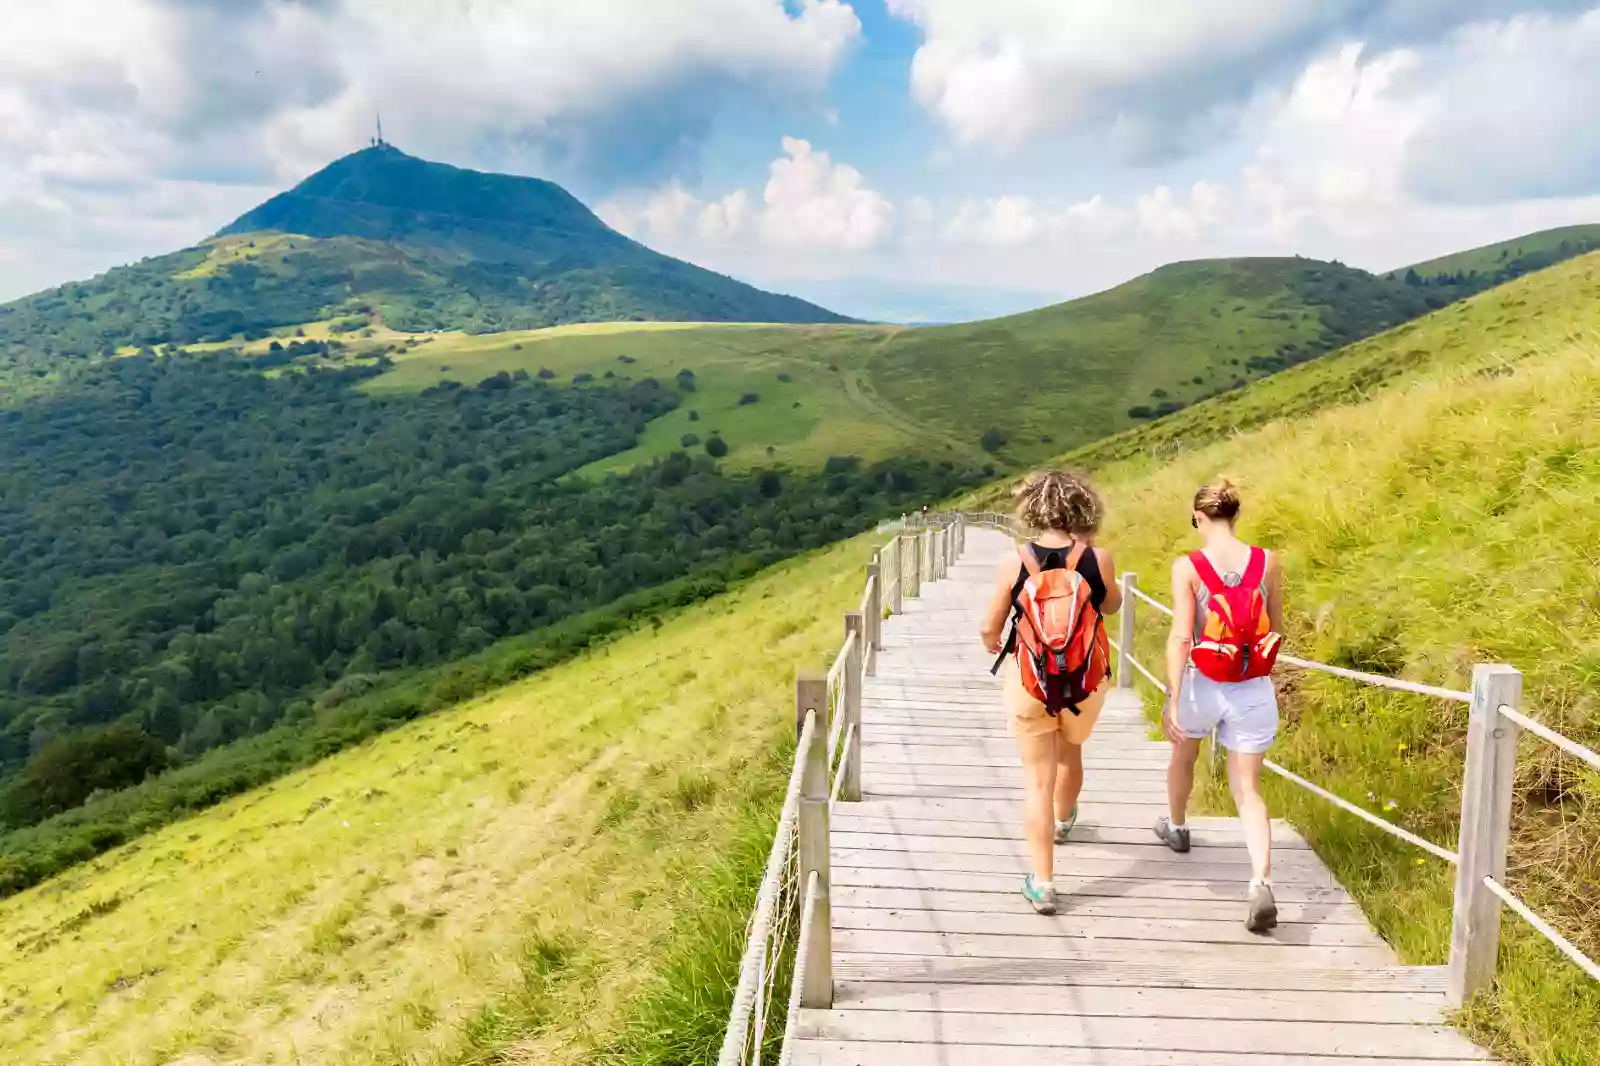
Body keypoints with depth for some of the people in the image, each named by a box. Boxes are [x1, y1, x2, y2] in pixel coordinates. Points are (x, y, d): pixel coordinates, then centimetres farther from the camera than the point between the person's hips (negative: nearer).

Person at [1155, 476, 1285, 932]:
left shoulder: (1187, 567, -13)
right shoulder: (1268, 562, -4)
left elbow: (1180, 637, -18)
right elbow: (1276, 629, 7)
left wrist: (1172, 699, -16)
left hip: (1201, 684, -1)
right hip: (1253, 689, 1)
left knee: (1183, 757, 29)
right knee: (1248, 790, 9)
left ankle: (1176, 827, 54)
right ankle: (1262, 884, -10)